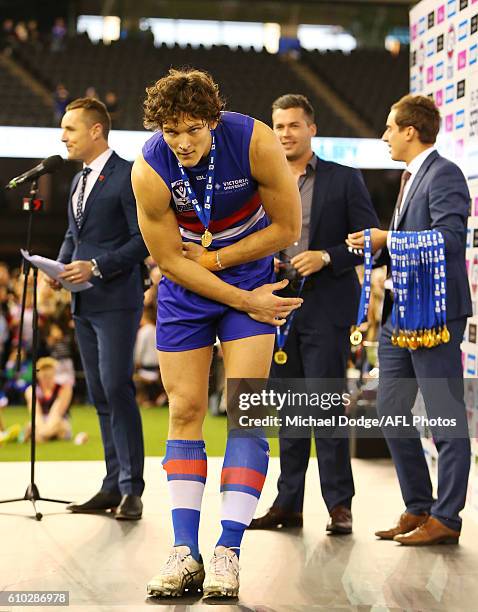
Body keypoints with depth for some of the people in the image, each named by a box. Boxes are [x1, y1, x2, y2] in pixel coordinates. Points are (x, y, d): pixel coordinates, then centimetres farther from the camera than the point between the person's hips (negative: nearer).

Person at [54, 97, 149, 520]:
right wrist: (61, 265, 7)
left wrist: (96, 266, -19)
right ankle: (113, 486, 14)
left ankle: (132, 489, -8)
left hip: (116, 301, -8)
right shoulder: (79, 181, 18)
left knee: (117, 388, -12)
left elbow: (144, 239, -13)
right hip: (84, 303, 9)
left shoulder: (128, 176, -8)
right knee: (100, 397, 9)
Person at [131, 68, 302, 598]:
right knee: (185, 411, -3)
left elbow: (286, 228, -11)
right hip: (185, 287, 1)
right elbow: (170, 260, -12)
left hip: (251, 273, -1)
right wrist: (245, 301, -14)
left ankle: (228, 552, -10)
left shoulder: (255, 142, -23)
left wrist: (214, 259, -11)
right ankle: (184, 553, -1)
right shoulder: (149, 170, -21)